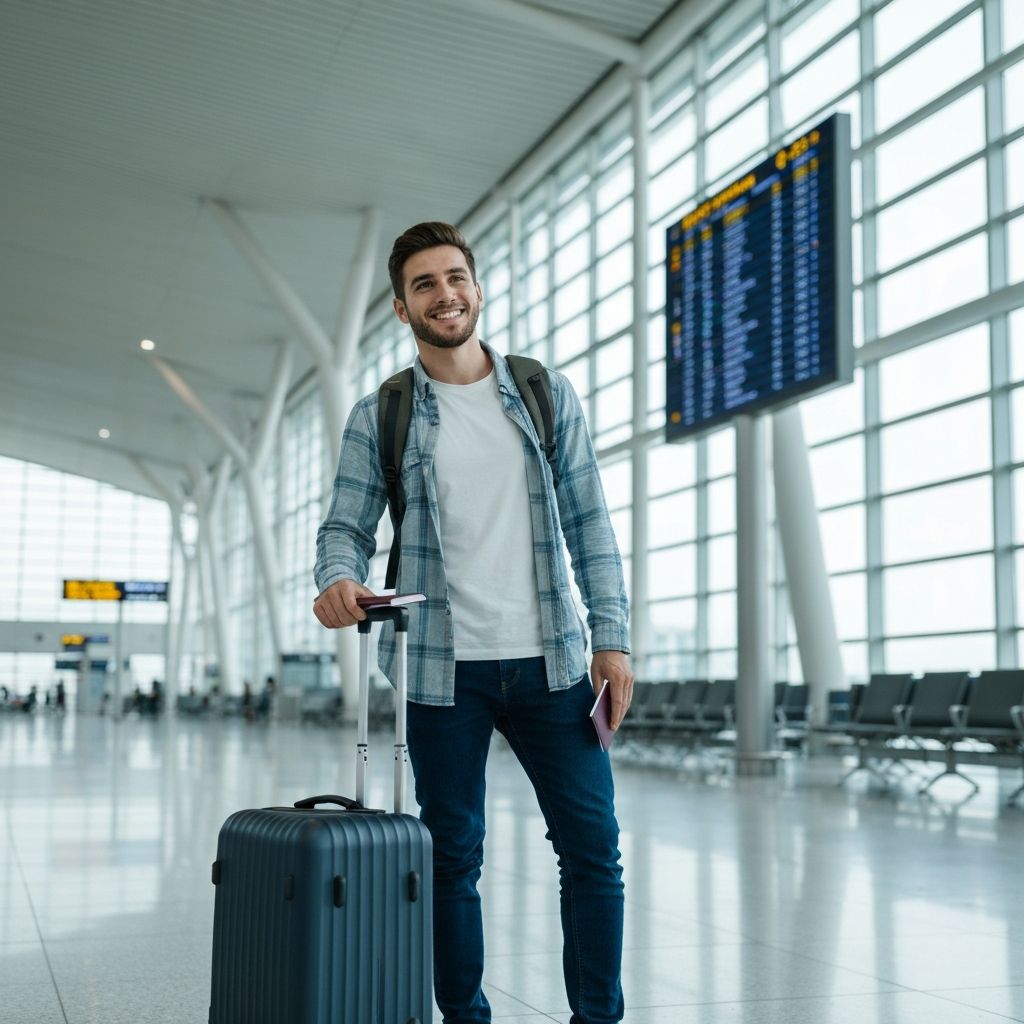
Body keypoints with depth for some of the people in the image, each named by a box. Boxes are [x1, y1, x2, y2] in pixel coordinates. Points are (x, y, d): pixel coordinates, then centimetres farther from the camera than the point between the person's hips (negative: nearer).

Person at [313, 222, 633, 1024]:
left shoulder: (549, 394, 7)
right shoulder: (378, 417, 5)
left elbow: (589, 522, 5)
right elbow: (347, 526, 1)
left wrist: (612, 635, -2)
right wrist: (339, 578, -23)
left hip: (550, 660, 1)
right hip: (443, 667, -1)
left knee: (593, 845, 2)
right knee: (453, 858, 7)